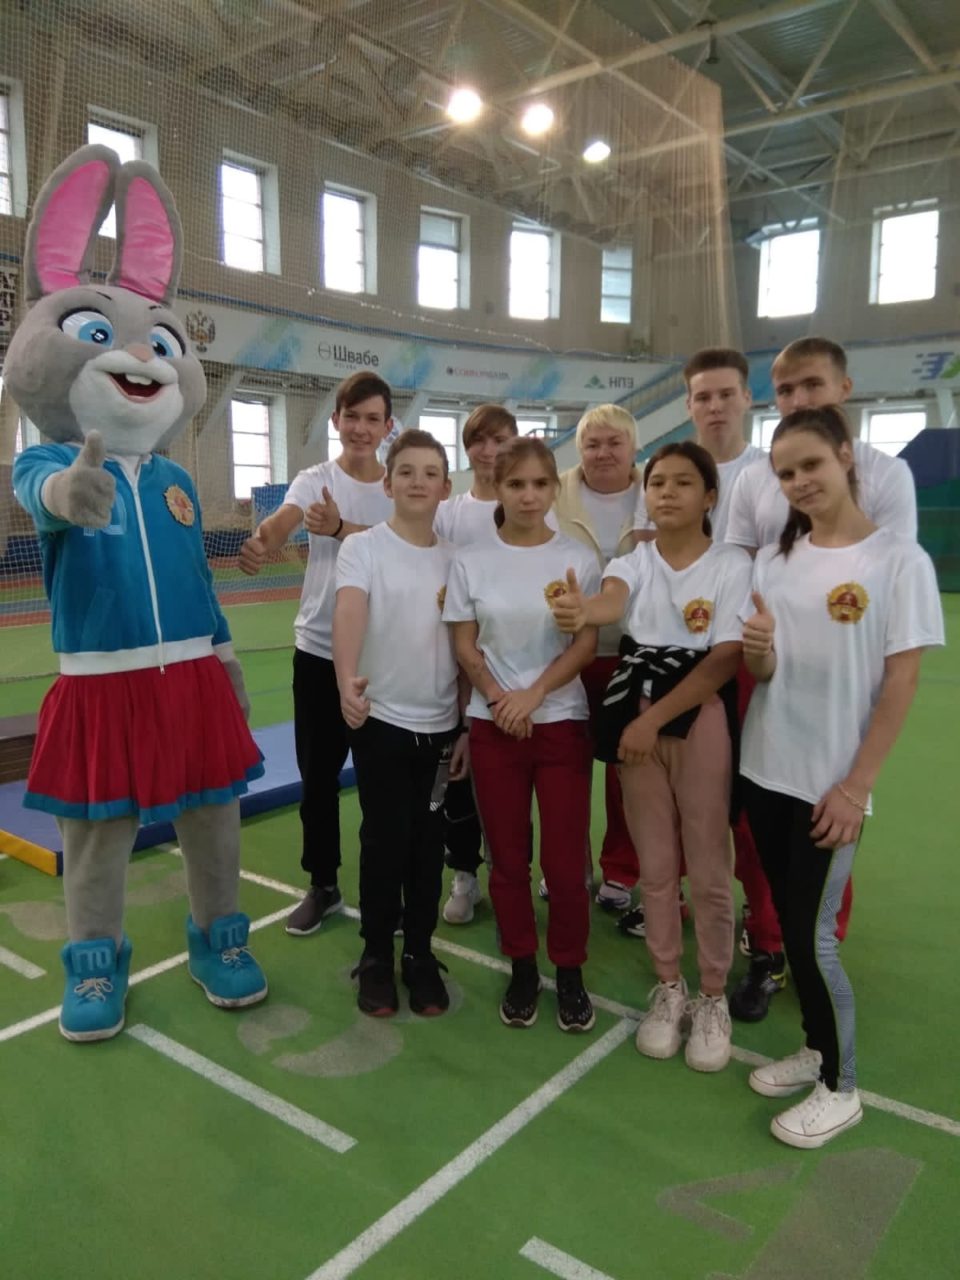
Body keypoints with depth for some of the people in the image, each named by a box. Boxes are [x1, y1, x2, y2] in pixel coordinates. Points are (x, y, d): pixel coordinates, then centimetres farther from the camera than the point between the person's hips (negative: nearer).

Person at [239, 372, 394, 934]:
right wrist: (260, 542, -48)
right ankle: (323, 885, 27)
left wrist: (341, 528, -34)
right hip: (319, 649, 0)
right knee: (318, 773, 9)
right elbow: (283, 519, -24)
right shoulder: (315, 480, -3)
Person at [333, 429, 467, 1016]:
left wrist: (469, 726, 7)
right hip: (382, 720, -3)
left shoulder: (456, 557, 6)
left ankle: (421, 954, 28)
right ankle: (376, 956, 23)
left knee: (428, 842, 11)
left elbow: (466, 646, 9)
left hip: (441, 724, 3)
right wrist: (347, 681, -43)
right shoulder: (363, 548, -6)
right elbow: (348, 615, -25)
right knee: (386, 840, 3)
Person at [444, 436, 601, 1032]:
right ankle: (522, 969, 26)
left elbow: (587, 643, -4)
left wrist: (532, 695, -13)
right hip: (493, 725, 1)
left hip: (563, 722, -1)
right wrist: (499, 698, -12)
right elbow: (465, 646, 2)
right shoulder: (471, 561, 1)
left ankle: (571, 973, 22)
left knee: (565, 862, 2)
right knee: (508, 859, 9)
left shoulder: (578, 559, -1)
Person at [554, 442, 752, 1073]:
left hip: (703, 716, -3)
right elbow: (613, 599, -22)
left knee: (708, 868, 5)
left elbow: (724, 661, -13)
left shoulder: (733, 565, -6)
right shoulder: (634, 561, 3)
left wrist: (656, 718, -17)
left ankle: (714, 998, 26)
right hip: (638, 714, 3)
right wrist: (582, 612, -47)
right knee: (655, 865, 13)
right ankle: (669, 988, 31)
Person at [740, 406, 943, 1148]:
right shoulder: (774, 560, 5)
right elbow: (763, 676, 7)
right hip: (766, 771, 5)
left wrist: (856, 787, -13)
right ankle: (816, 1049, 34)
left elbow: (901, 683, -11)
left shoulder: (900, 560, -9)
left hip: (832, 784, -5)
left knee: (813, 934, 0)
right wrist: (757, 651, -17)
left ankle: (840, 1088, 21)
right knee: (790, 923, 14)